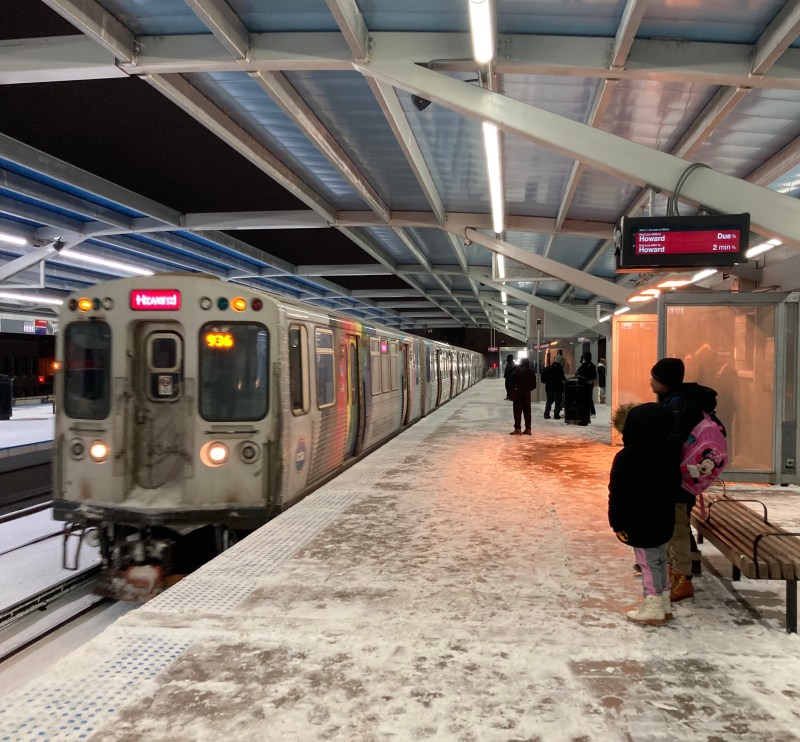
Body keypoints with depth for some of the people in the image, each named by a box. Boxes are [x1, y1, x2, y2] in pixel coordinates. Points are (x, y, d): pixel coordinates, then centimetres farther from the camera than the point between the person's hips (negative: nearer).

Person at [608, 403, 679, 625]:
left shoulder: (626, 457, -19)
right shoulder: (666, 453, 1)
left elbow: (618, 494, -17)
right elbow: (675, 483, 13)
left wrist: (617, 523, -10)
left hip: (639, 522, -7)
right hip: (663, 519, 7)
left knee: (649, 563, 2)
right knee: (660, 560, 18)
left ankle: (653, 609, 9)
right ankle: (664, 605, 27)